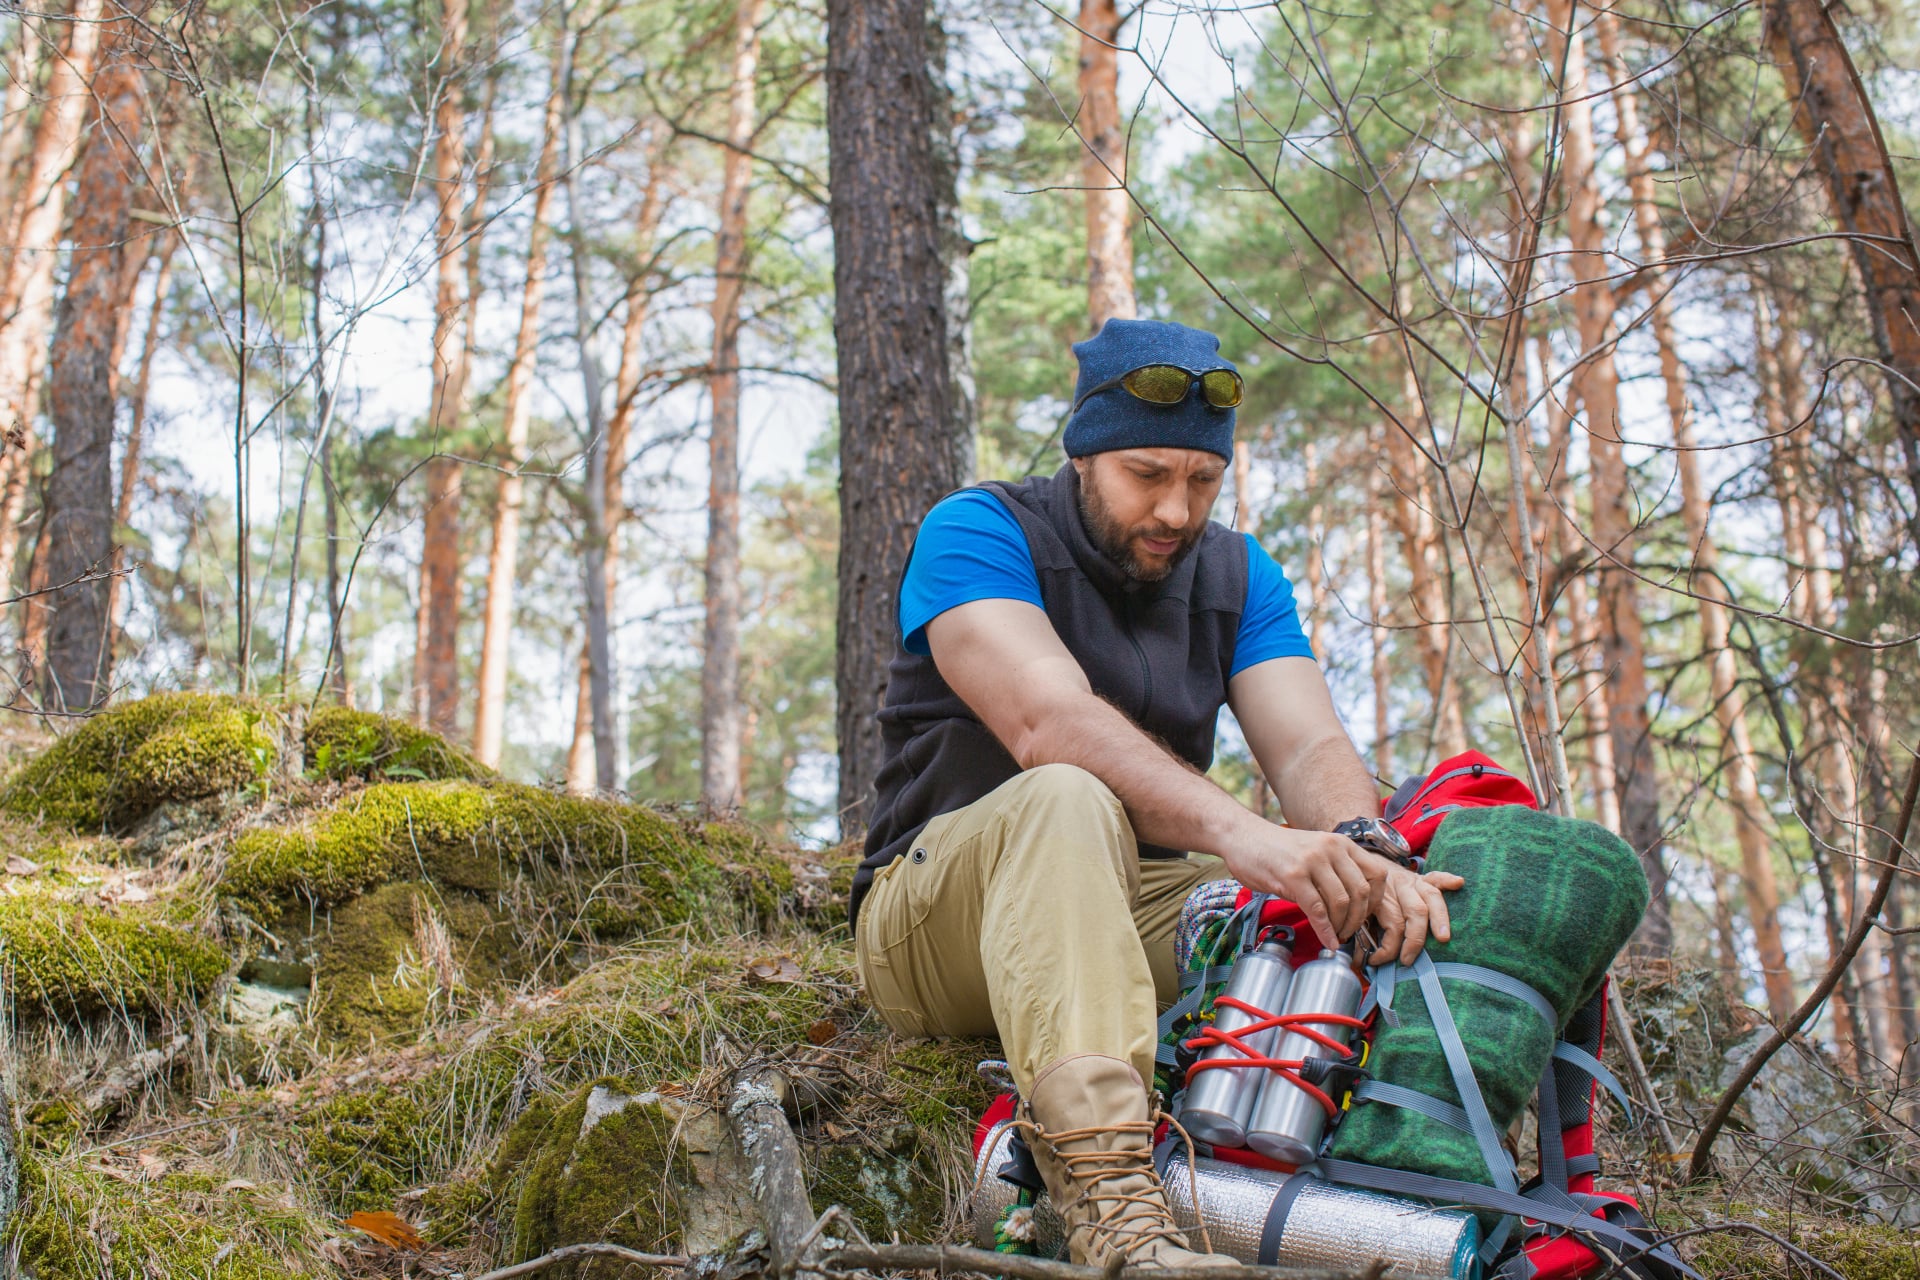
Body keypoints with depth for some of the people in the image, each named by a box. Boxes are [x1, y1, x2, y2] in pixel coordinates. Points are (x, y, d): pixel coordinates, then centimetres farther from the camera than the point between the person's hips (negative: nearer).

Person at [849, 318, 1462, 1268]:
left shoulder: (1239, 576, 8)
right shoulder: (976, 532, -10)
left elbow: (1310, 746, -8)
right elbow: (1048, 725, -29)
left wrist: (1366, 853, -32)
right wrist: (1238, 832, -43)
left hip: (1134, 914, 5)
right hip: (934, 922, -5)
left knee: (1332, 899, -19)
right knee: (1066, 799, -37)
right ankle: (1110, 1204, -51)